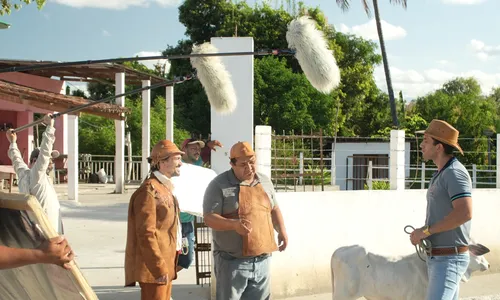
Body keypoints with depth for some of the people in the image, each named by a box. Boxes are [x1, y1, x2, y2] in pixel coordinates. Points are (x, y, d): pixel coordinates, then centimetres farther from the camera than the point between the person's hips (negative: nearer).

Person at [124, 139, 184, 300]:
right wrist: (159, 268, -23)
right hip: (154, 268, -10)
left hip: (164, 264, 10)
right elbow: (146, 234, -21)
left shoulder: (164, 188, 17)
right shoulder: (149, 191, -15)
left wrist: (166, 265, 18)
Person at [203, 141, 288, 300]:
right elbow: (209, 218, -14)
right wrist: (234, 224, -30)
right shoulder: (219, 185, -9)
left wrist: (281, 230, 6)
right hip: (232, 260, -6)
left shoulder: (265, 181, 11)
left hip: (262, 258, 6)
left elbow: (274, 209, 23)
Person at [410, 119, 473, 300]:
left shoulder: (454, 173, -15)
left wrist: (425, 231, -21)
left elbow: (465, 213, -28)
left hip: (449, 258, -10)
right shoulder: (440, 175, 16)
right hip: (437, 257, 10)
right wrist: (421, 234, 7)